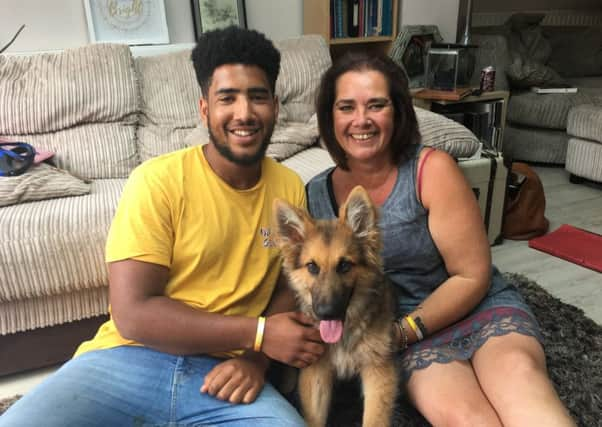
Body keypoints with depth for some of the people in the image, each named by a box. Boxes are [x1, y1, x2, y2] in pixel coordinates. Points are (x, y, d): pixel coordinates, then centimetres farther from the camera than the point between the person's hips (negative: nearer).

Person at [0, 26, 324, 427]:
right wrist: (258, 333, -15)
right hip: (128, 360, -2)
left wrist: (255, 358, -10)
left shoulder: (290, 187, 5)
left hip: (221, 371, 3)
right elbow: (133, 315, -14)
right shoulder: (158, 180, -10)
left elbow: (290, 286, 9)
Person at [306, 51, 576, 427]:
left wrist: (403, 331, -17)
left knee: (518, 373, -34)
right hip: (409, 334, 1)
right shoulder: (315, 196, -3)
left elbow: (472, 277, -9)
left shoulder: (432, 169, -12)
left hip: (481, 308, 0)